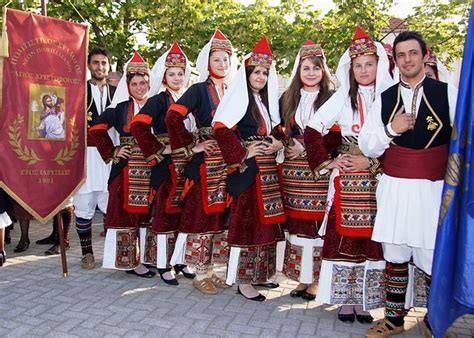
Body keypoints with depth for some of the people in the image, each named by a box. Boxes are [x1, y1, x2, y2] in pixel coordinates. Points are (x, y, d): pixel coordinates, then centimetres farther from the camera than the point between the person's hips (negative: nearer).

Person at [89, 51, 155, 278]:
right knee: (127, 213, -1)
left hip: (152, 168, 2)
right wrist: (112, 152, -2)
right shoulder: (120, 108, 4)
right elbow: (96, 129, 2)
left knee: (148, 213, 6)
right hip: (127, 169, -2)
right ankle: (130, 261, 9)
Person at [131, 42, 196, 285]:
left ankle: (179, 259, 23)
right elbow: (137, 126, -17)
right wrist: (158, 151, -15)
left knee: (184, 212, 9)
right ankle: (162, 264, 11)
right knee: (165, 212, -1)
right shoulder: (159, 100, -4)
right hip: (166, 164, -6)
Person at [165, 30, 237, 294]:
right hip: (204, 162, -6)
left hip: (228, 161, 6)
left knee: (222, 214, 9)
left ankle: (210, 269, 24)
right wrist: (191, 147, -14)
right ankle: (200, 274, 12)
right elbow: (173, 117, -16)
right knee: (201, 213, -1)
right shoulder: (199, 90, -3)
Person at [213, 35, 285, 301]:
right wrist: (243, 153, -16)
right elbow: (221, 130, -18)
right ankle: (243, 280, 7)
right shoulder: (239, 99, -7)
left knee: (265, 220, 12)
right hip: (247, 168, -8)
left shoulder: (268, 100, 17)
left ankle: (259, 274, 25)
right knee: (246, 220, -4)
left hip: (267, 168, 8)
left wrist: (278, 144, 2)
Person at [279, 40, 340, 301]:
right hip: (293, 170, 3)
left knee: (318, 222, -3)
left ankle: (317, 280, 10)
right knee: (297, 223, 5)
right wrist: (289, 145, -4)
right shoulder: (287, 99, 14)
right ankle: (302, 277, 17)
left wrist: (307, 147, -11)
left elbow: (338, 137, -5)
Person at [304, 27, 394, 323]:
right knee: (344, 236, 0)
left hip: (380, 176, 1)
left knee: (373, 237, 3)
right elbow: (313, 130, 0)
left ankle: (365, 300, 17)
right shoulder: (343, 97, 4)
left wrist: (372, 162, -10)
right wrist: (327, 163, -4)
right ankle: (345, 299, 14)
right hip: (347, 176, 0)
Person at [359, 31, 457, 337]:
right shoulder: (385, 99, 9)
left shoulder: (448, 93, 1)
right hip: (394, 189, 3)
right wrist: (390, 129, -9)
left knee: (435, 260, -1)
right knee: (395, 257, 11)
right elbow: (368, 148, 7)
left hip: (434, 190, -2)